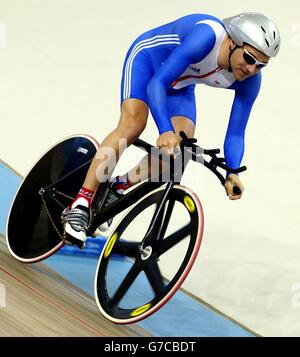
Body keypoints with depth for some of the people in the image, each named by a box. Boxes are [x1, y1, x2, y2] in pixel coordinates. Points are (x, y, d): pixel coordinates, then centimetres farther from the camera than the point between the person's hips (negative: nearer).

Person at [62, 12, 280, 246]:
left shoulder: (250, 79, -22)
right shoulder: (207, 37, -39)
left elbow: (236, 133, -17)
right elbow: (157, 83, -42)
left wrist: (232, 173, -34)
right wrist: (165, 131, -55)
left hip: (180, 86, 6)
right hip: (148, 59, -5)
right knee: (132, 125, -27)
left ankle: (121, 186, 9)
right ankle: (81, 205, -28)